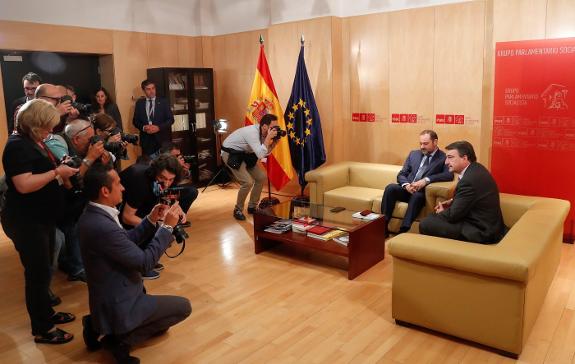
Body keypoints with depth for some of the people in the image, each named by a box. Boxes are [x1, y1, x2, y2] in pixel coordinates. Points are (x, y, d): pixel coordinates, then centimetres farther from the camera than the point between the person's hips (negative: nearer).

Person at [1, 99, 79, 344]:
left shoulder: (35, 142, 10)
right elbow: (24, 185, -29)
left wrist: (61, 171, 2)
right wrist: (56, 172, -23)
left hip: (41, 218, 10)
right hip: (26, 221, -10)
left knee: (42, 270, 20)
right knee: (38, 273, -1)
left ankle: (46, 313, 36)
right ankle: (42, 330, 12)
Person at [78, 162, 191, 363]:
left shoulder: (92, 215, 0)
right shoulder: (103, 227, -31)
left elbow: (126, 240, 11)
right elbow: (145, 262, -24)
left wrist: (151, 221, 0)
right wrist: (167, 226, -18)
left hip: (111, 298, 10)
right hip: (118, 305, -9)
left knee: (161, 323, 27)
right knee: (183, 306, 4)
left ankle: (99, 326, 15)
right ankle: (121, 339, 2)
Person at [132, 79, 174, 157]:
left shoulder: (163, 102, 5)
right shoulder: (139, 103, 10)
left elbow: (170, 119, 0)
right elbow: (135, 121, 11)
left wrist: (158, 127, -14)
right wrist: (143, 127, -11)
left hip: (162, 138, -1)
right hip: (146, 140, 1)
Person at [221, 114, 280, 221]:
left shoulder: (263, 133, -5)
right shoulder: (252, 132, -30)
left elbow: (265, 152, 2)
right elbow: (260, 155, -37)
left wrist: (275, 141, -11)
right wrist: (268, 137, -33)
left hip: (244, 154, 9)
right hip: (230, 154, -9)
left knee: (261, 177, 4)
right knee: (248, 182, -19)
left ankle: (252, 206, 18)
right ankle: (238, 210, 3)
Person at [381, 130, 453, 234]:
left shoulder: (444, 158, 3)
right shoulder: (413, 154, 17)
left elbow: (449, 175, -14)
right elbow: (401, 174, 12)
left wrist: (426, 180, -25)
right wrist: (406, 185, -11)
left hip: (423, 192, -4)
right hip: (407, 189, 4)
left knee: (416, 196, -37)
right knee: (390, 188, -26)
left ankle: (403, 232, -38)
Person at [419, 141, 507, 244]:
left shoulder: (469, 180, -26)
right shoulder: (476, 169, 4)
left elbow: (453, 215, -19)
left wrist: (442, 212, 1)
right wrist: (452, 201, 8)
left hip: (481, 232, -10)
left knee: (425, 224, -17)